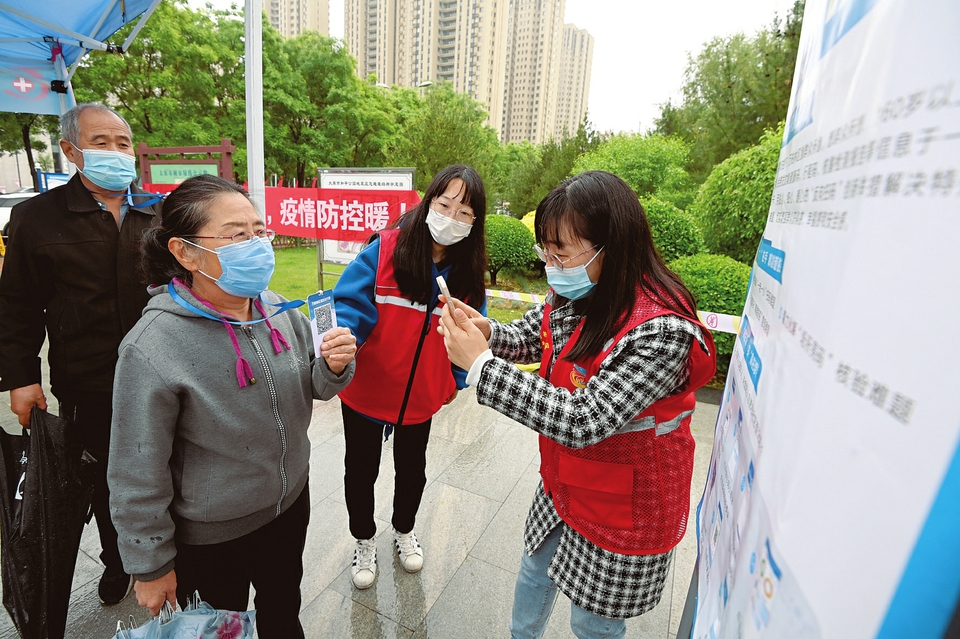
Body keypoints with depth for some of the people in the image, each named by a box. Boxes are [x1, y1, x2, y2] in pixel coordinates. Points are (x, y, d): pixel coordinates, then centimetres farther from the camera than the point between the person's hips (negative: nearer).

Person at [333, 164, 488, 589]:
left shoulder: (468, 271, -7)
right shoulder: (384, 250, -18)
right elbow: (351, 303, -21)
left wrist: (455, 380, 6)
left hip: (421, 396, 3)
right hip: (365, 390, -2)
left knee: (412, 470, 25)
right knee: (361, 471, 19)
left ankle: (404, 530, 56)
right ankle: (364, 540, 49)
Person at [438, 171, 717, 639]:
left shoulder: (662, 331, -34)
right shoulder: (572, 294, -11)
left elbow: (582, 421, -36)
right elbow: (527, 338, 4)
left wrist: (480, 364, -34)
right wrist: (485, 332, -19)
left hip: (622, 508, -6)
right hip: (563, 482, 7)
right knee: (535, 568, 29)